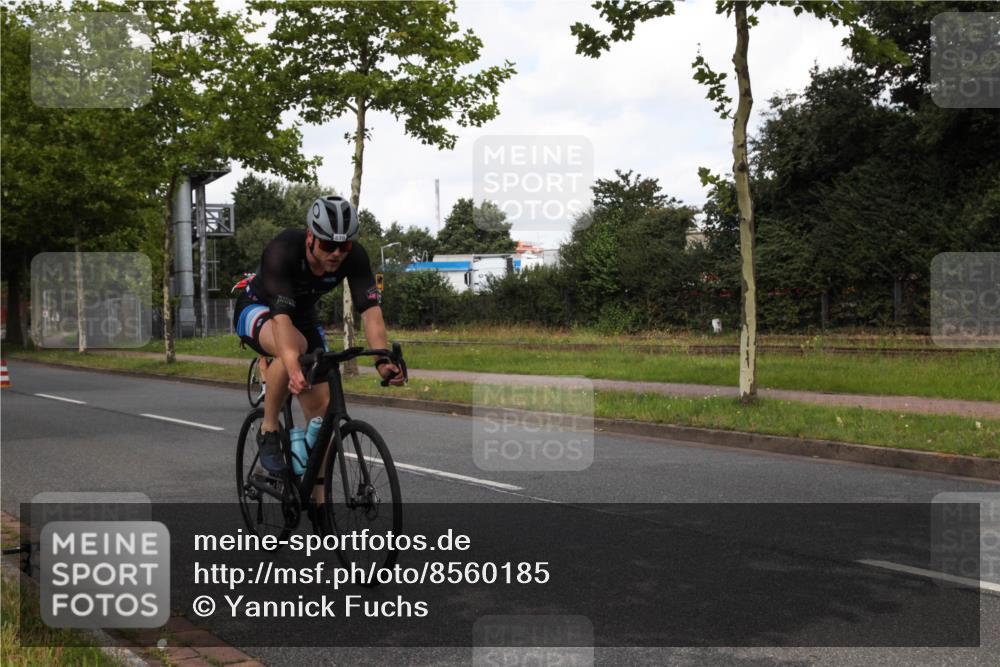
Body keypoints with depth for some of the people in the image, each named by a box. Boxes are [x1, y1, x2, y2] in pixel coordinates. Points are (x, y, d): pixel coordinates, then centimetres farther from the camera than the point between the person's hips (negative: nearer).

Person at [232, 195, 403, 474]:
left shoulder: (354, 256, -25)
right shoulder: (283, 250, -37)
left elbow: (370, 310, -31)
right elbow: (280, 316, -46)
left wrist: (383, 360, -48)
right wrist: (294, 370, -61)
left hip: (302, 315, 5)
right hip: (257, 308, -4)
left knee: (321, 403, -9)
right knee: (294, 346, -39)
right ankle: (268, 433, -18)